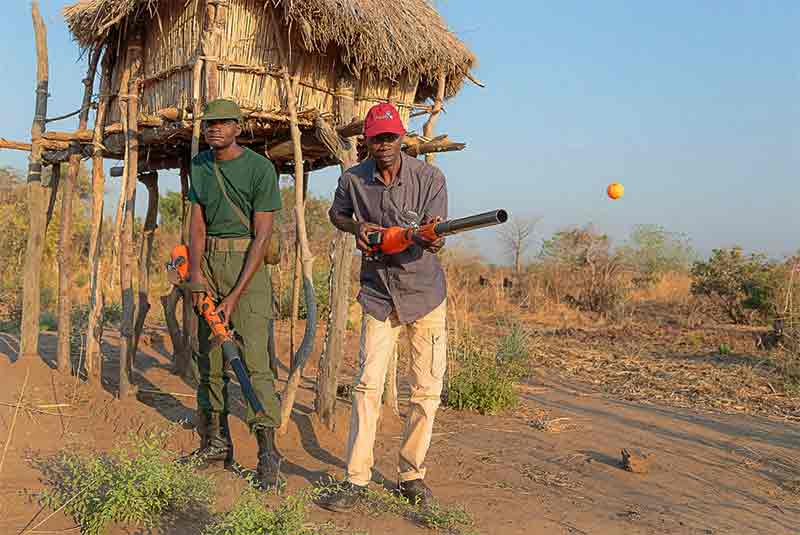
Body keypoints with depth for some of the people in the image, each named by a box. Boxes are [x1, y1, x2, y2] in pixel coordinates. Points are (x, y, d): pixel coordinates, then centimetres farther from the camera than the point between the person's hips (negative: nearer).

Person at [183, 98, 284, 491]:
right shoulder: (199, 165, 10)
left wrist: (235, 296, -16)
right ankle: (215, 443, 21)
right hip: (207, 260, 6)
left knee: (254, 358, -13)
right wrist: (196, 275, -10)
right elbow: (197, 224, 6)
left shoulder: (260, 168, -9)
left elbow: (262, 236, -12)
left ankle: (268, 453, -10)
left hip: (246, 263, -6)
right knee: (209, 356, 9)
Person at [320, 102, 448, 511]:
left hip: (426, 293, -1)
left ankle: (411, 474, 19)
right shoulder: (352, 180, -4)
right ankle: (356, 481, 5)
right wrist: (357, 226, -7)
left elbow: (434, 239, -15)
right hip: (378, 294, 1)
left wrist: (430, 239, -40)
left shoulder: (430, 178, -11)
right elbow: (335, 214, 15)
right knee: (367, 385, -4)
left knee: (427, 389, 3)